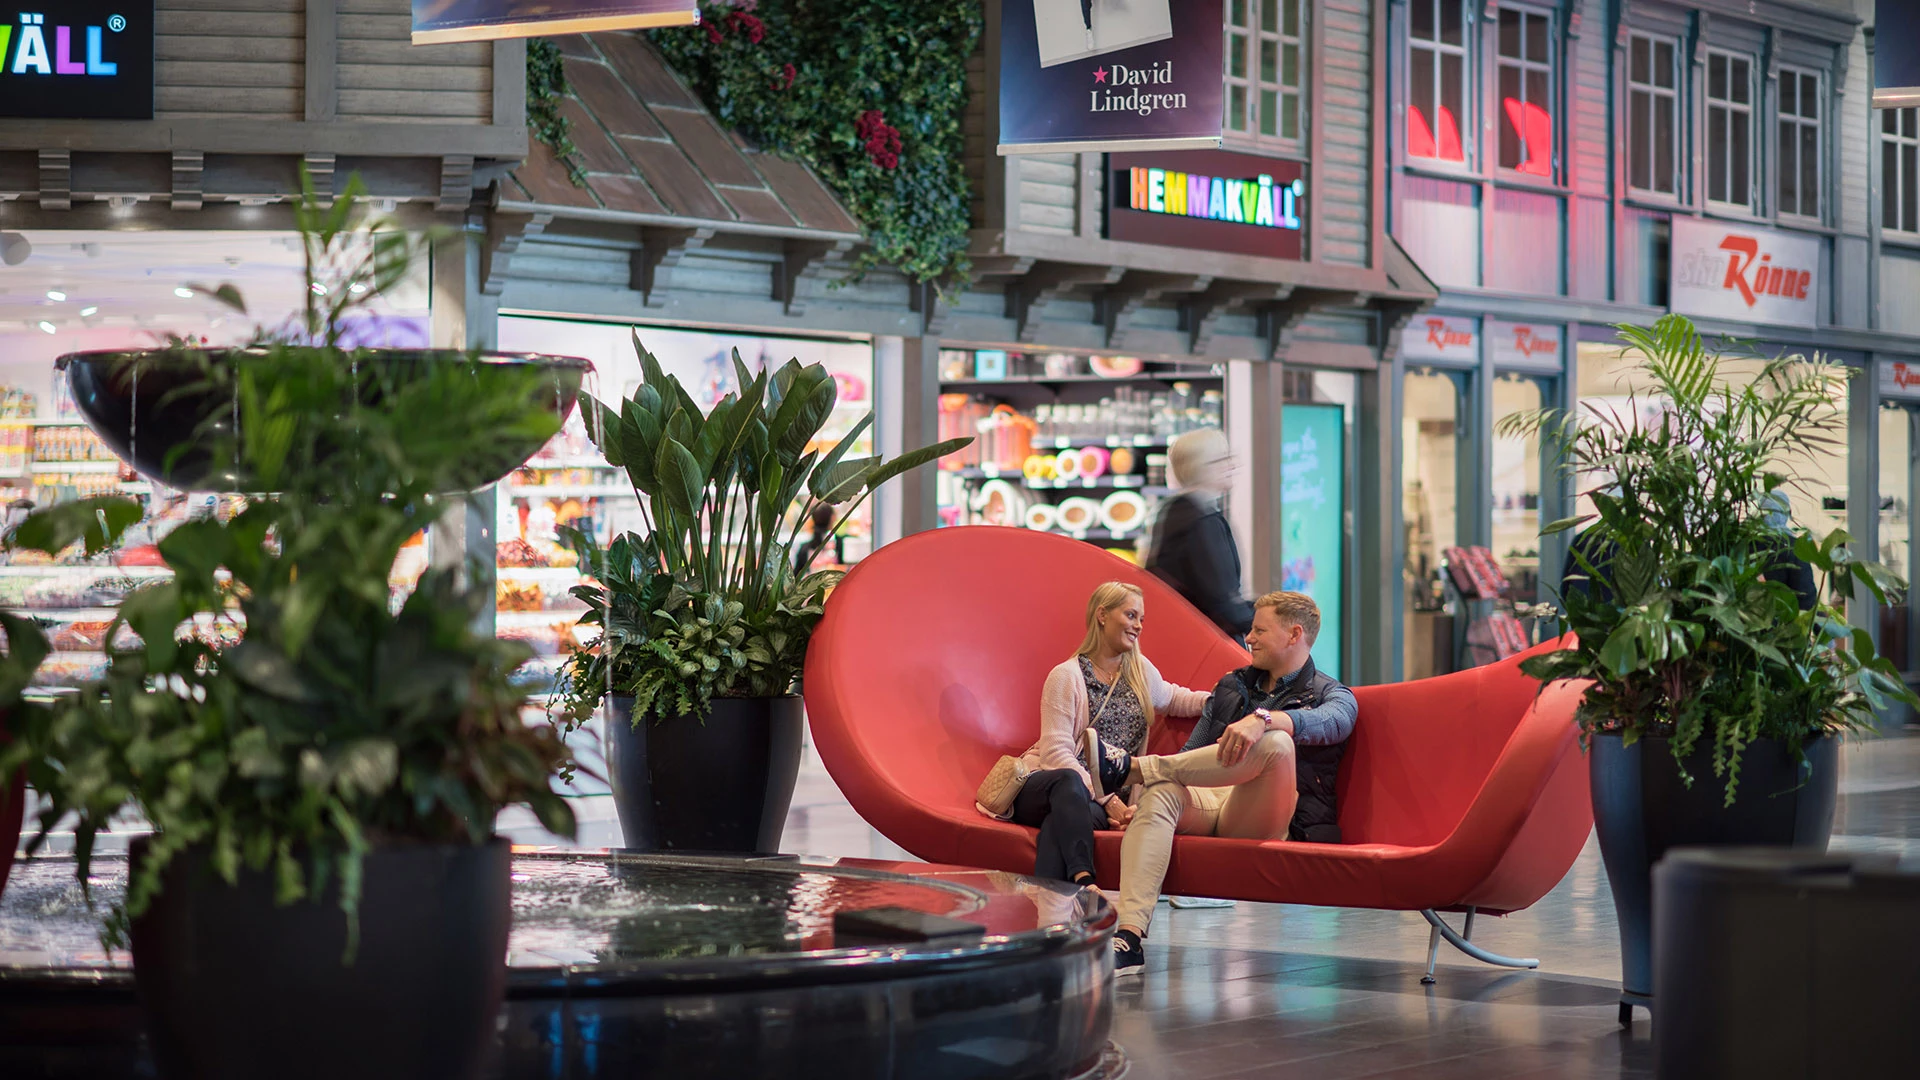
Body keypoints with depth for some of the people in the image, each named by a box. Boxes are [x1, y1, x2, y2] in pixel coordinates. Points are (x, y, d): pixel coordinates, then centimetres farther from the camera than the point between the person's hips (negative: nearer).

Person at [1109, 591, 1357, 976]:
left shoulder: (1332, 695, 12)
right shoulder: (1232, 686, 29)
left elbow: (1330, 721, -15)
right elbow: (1191, 756, 27)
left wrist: (1262, 719, -37)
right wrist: (1139, 804, 7)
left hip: (1265, 822, -4)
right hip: (1207, 805, 4)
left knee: (1276, 742, -34)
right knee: (1160, 793, -32)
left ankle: (1135, 767, -25)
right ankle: (1129, 936, -48)